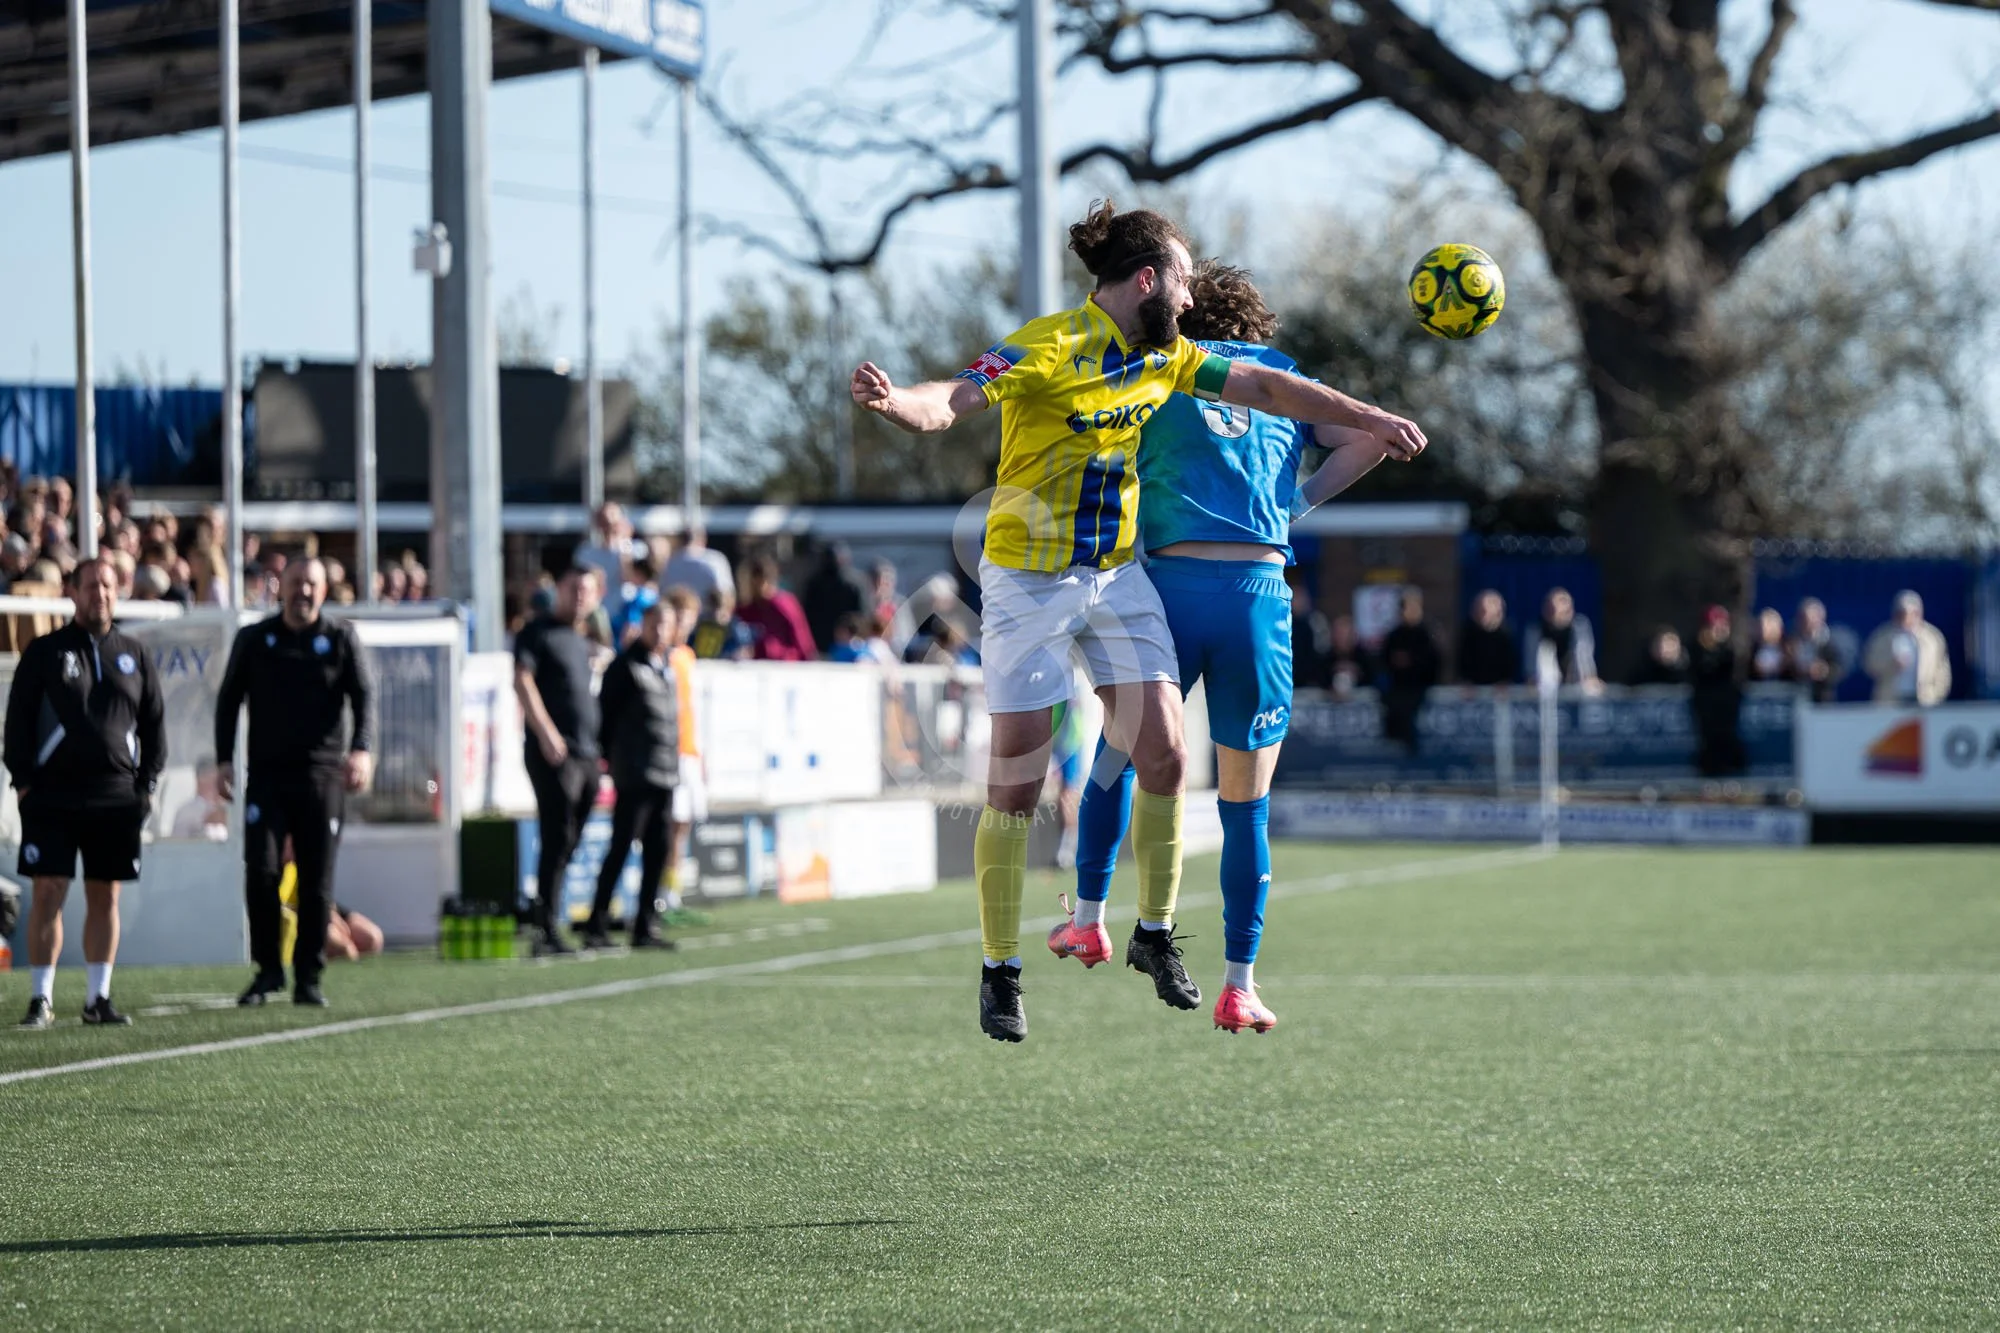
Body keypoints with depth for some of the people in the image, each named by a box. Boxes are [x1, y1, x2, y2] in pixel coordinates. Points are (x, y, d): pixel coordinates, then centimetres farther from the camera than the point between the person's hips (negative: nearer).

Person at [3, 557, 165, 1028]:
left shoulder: (134, 655, 11)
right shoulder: (44, 652, 3)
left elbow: (154, 722, 14)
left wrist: (148, 782, 5)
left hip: (117, 797, 3)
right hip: (52, 794, -3)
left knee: (105, 897, 5)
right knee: (48, 893, -6)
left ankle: (99, 998, 10)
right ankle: (41, 999, -1)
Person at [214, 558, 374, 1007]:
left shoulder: (341, 639, 7)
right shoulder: (254, 640, 10)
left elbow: (363, 697, -1)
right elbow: (228, 700, 14)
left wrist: (361, 750, -17)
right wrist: (224, 760, 4)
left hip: (323, 775, 0)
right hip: (267, 772, 0)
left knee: (317, 881, 0)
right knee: (261, 870, -11)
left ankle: (308, 978, 9)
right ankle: (268, 969, 2)